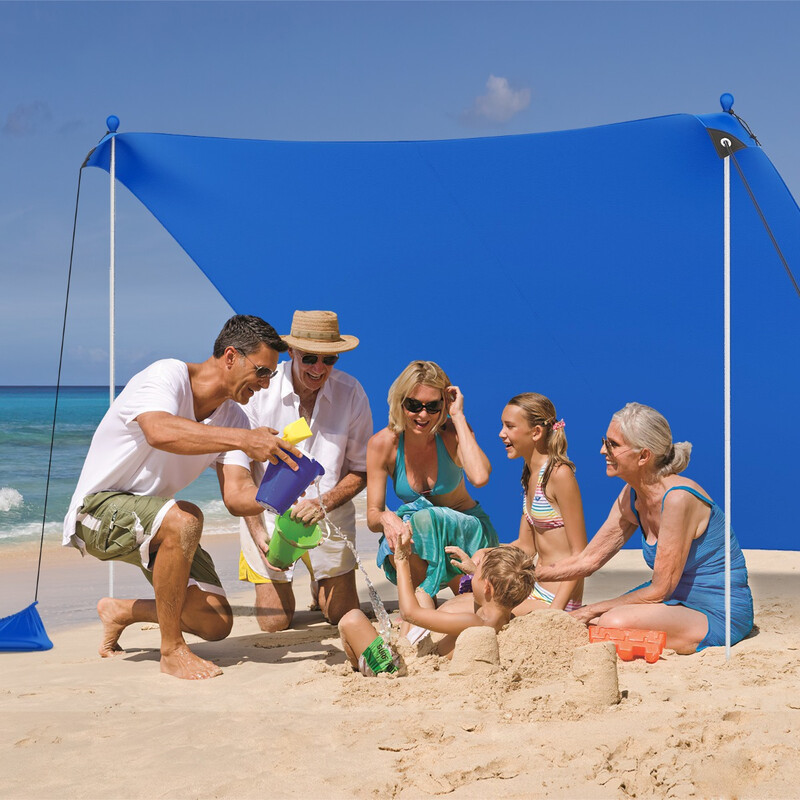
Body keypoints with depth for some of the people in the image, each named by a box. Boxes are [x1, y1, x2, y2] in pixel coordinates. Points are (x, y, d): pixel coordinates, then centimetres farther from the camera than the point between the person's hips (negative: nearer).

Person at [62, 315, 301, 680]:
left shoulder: (233, 419, 1)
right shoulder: (166, 376, -22)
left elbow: (237, 496, -10)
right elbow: (160, 432, -45)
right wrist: (244, 439, -49)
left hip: (153, 519, 8)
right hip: (98, 508, -8)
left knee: (215, 623, -2)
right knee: (184, 519, -39)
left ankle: (120, 612, 25)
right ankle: (172, 651, -23)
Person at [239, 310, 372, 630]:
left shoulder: (351, 393, -12)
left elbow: (361, 471, -5)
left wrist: (324, 503, -23)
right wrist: (257, 531, -18)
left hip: (330, 516, 2)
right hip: (268, 513, -1)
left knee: (344, 615, 4)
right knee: (275, 622, -1)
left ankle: (323, 584, 40)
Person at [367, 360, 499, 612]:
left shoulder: (451, 434, -15)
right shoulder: (382, 444, -12)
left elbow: (480, 477, -38)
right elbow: (372, 518, -11)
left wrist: (458, 416, -28)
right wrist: (385, 518, -37)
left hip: (466, 530, -2)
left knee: (426, 518, -34)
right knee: (398, 539, -33)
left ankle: (425, 593, -17)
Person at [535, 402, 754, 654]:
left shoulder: (678, 498, -24)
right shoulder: (631, 497, 2)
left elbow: (659, 590, -20)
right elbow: (587, 560, 8)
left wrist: (592, 610, -15)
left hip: (721, 616, -7)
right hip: (680, 603, 7)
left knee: (615, 622, -30)